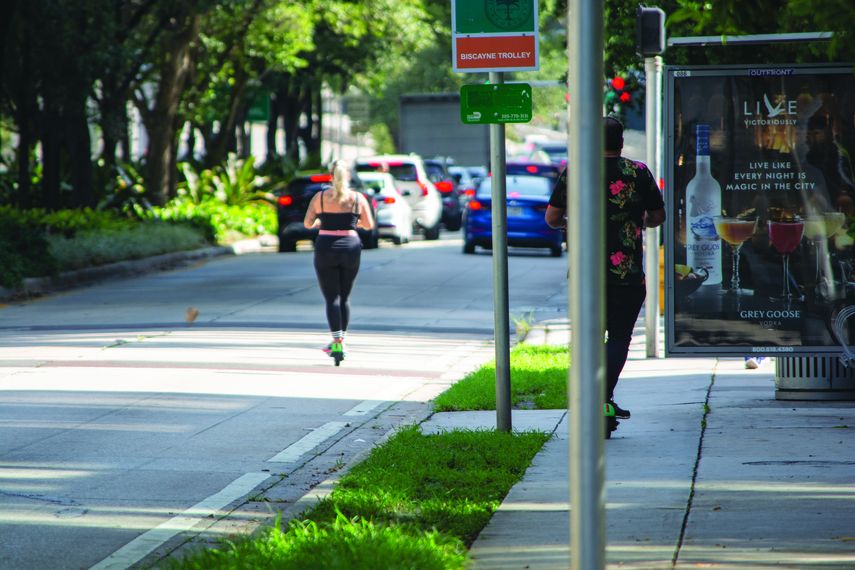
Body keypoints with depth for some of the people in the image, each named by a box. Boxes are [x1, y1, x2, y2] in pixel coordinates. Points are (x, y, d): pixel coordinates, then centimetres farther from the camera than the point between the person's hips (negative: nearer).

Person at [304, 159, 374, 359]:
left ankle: (337, 342, -13)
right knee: (345, 297, 16)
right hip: (351, 247, 2)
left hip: (325, 248, -1)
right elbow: (369, 225, 5)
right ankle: (341, 339, 19)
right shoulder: (358, 198, 0)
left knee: (332, 297, 0)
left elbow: (307, 223, -1)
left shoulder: (320, 197, -2)